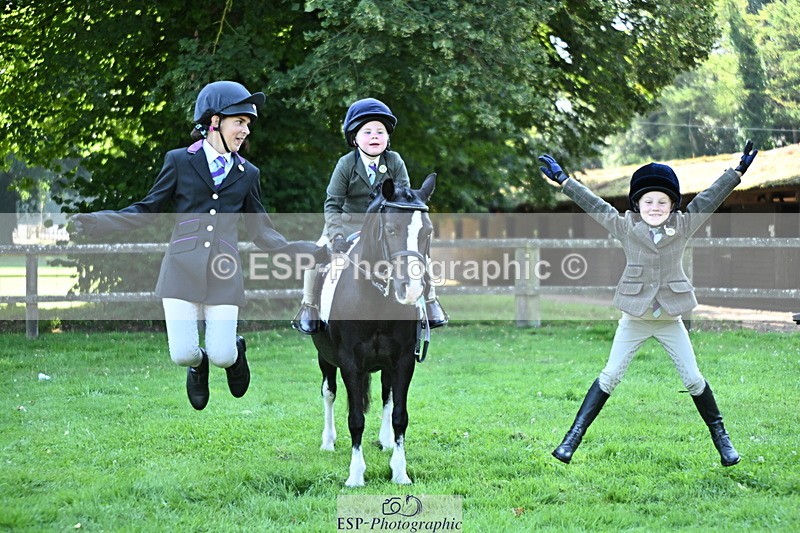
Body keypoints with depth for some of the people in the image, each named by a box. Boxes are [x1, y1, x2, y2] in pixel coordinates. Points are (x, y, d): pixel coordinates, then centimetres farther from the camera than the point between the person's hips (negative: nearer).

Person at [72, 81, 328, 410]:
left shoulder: (247, 174, 13)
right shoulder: (179, 161, 5)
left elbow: (261, 232, 15)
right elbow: (148, 210, 8)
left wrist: (307, 251, 4)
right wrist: (99, 222, -4)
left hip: (224, 273, 2)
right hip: (182, 269, -1)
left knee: (222, 356, -5)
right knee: (183, 354, -8)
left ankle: (235, 351, 33)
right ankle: (198, 366, 31)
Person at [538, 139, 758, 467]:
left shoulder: (683, 225, 0)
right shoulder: (625, 227, -2)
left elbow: (711, 197, 1)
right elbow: (592, 204, 2)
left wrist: (738, 171, 0)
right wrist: (562, 179, 5)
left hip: (671, 319, 1)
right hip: (634, 319, -1)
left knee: (693, 379, 4)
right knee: (610, 376, -1)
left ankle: (720, 437, 20)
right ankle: (573, 437, 2)